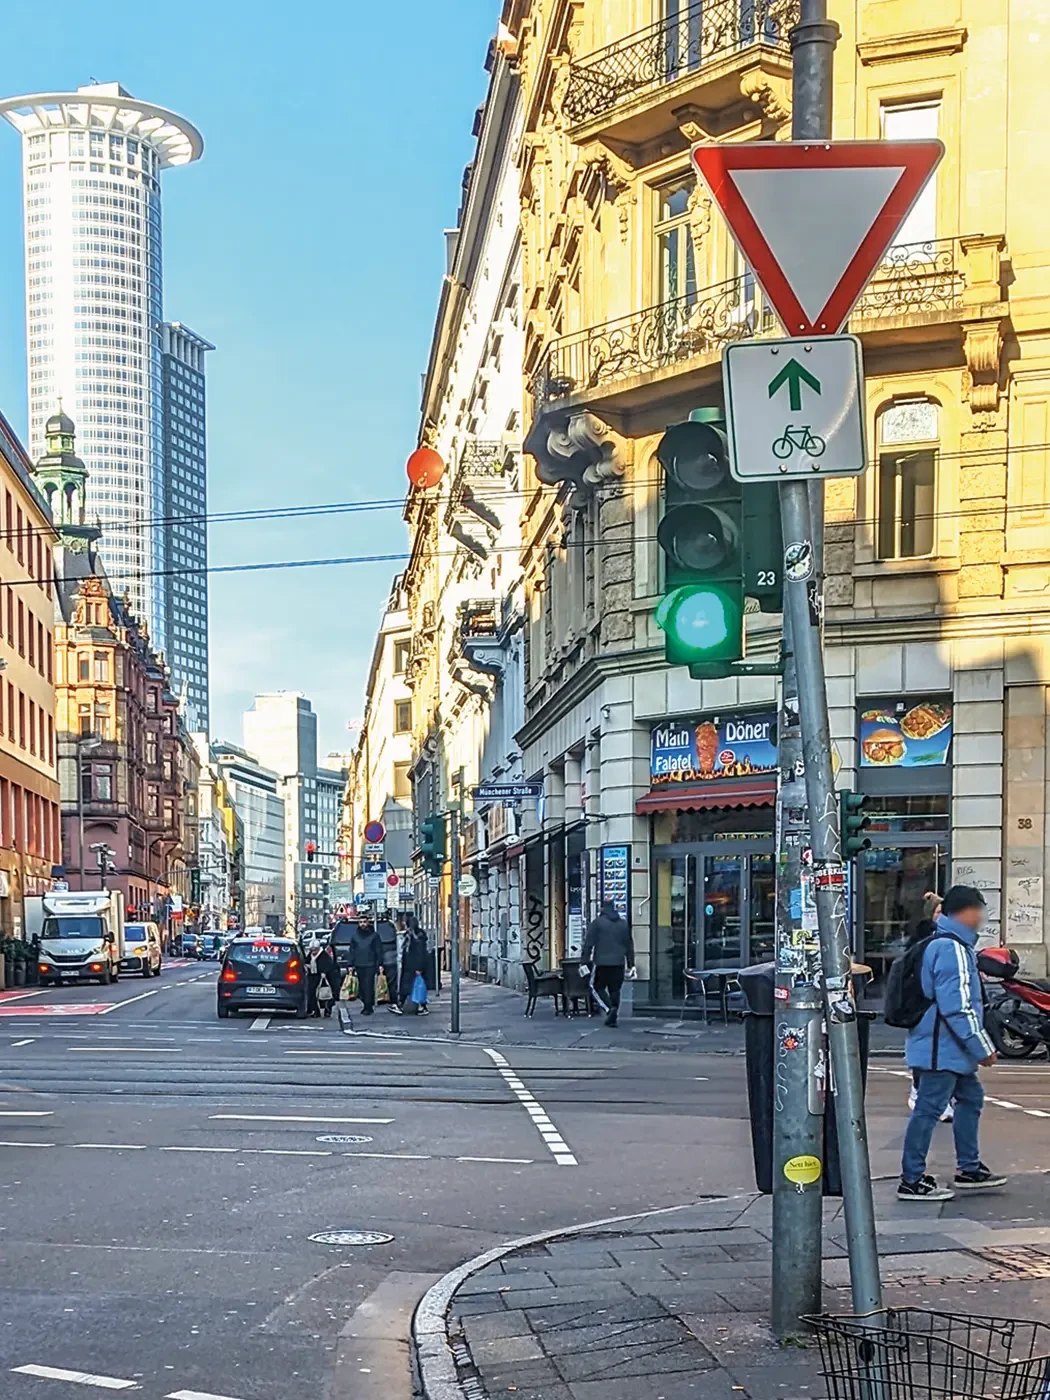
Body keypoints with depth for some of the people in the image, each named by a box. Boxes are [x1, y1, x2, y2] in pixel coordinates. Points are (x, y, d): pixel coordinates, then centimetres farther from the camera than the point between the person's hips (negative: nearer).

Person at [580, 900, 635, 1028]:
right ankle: (613, 1017, 6)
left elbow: (589, 944, -7)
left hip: (602, 962, -4)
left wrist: (584, 962, -4)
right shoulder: (624, 924, 11)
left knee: (599, 986, 8)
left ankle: (611, 1007, -15)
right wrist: (631, 964, 20)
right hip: (619, 963, 4)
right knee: (615, 989, 10)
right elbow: (629, 945, 14)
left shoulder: (598, 922, -3)